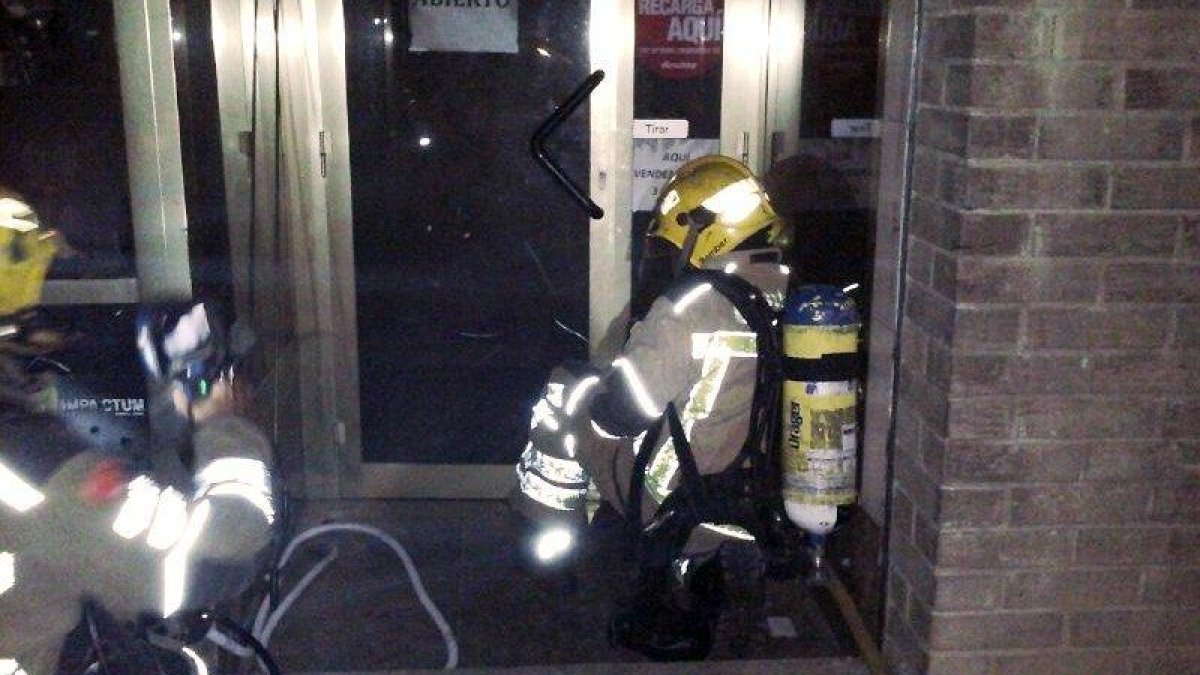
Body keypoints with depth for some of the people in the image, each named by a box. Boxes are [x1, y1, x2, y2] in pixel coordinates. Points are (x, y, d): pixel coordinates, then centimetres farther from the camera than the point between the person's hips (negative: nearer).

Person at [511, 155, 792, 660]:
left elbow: (619, 410, -18)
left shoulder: (690, 308, -23)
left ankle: (549, 540, 23)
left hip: (686, 509, -6)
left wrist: (589, 386, 4)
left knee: (563, 398, 8)